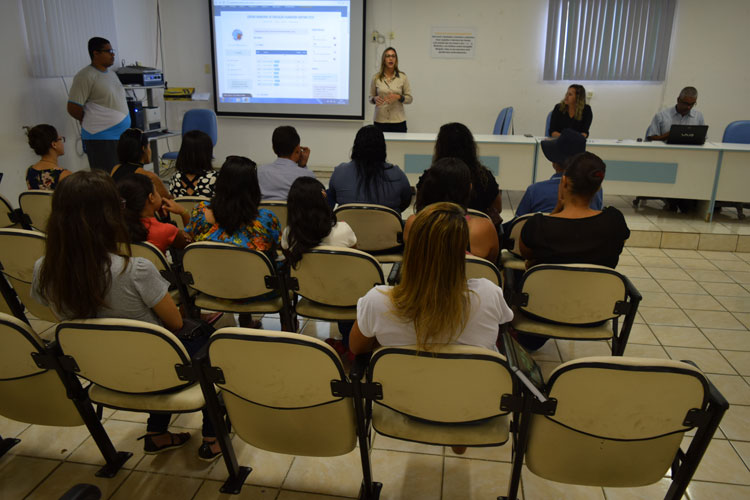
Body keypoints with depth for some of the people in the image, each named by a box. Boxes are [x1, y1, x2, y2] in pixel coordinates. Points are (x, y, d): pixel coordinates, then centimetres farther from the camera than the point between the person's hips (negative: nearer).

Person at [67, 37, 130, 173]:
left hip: (121, 136, 8)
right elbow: (73, 108, -13)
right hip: (101, 139, -8)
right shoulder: (85, 76, -10)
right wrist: (91, 123, 2)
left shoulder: (112, 74, 16)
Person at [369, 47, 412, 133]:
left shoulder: (402, 77, 1)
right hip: (380, 121, 1)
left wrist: (398, 97, -15)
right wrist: (375, 99, -11)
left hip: (398, 121, 0)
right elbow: (371, 97, 11)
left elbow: (409, 98, 4)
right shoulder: (376, 77, 3)